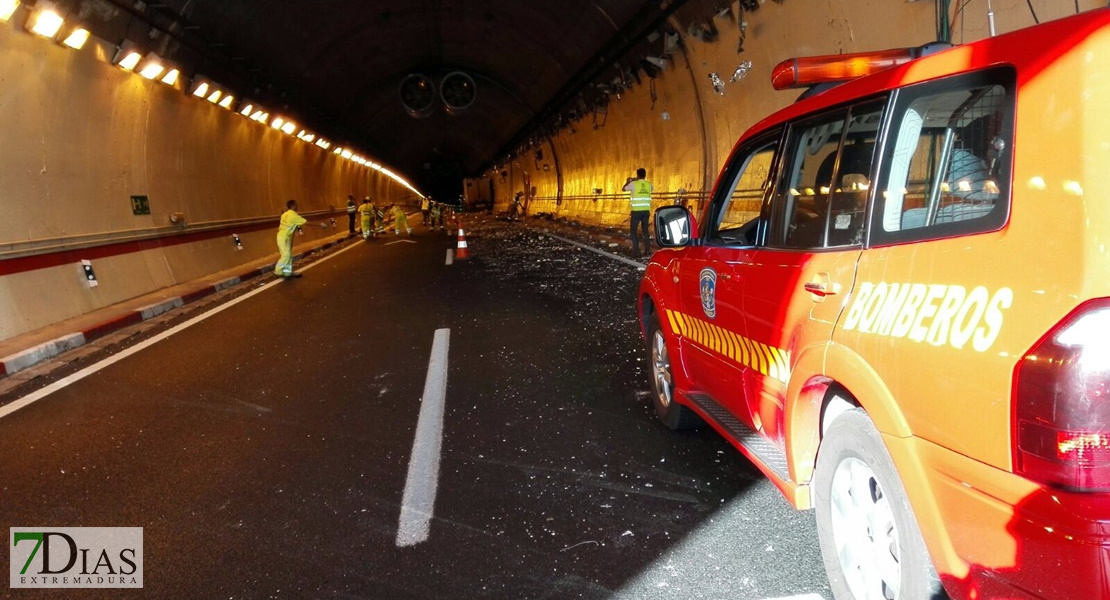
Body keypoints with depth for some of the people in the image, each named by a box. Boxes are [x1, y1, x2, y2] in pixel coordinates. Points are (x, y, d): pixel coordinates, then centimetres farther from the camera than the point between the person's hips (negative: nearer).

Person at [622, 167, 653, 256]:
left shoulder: (633, 184, -9)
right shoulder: (649, 184, 3)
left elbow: (624, 189, 9)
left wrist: (628, 181, 29)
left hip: (636, 211, -4)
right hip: (646, 211, 4)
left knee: (633, 230, 5)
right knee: (645, 230, 15)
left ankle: (636, 251, -3)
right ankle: (647, 250, 12)